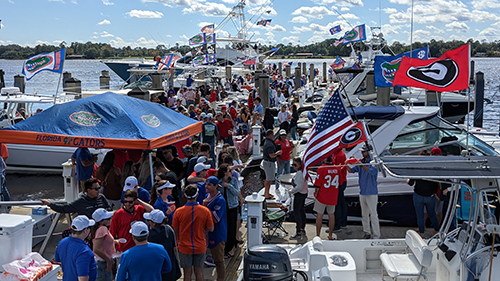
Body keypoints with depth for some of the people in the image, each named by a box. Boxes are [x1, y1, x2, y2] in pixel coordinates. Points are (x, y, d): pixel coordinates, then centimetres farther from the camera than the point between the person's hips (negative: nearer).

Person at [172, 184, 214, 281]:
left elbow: (175, 231, -3)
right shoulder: (205, 211, -11)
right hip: (200, 248, 1)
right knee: (199, 272, 14)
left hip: (184, 248, -1)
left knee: (187, 273, 12)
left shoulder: (179, 211, -12)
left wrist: (176, 244, 14)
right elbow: (211, 229, -5)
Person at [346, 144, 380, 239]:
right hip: (362, 192, 7)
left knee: (373, 215, -5)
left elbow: (372, 171, -28)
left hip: (372, 193, -7)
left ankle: (376, 236, 0)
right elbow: (351, 170, 9)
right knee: (364, 215, 13)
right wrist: (347, 165, -12)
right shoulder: (361, 161, 9)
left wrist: (361, 165, -33)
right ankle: (367, 233, 22)